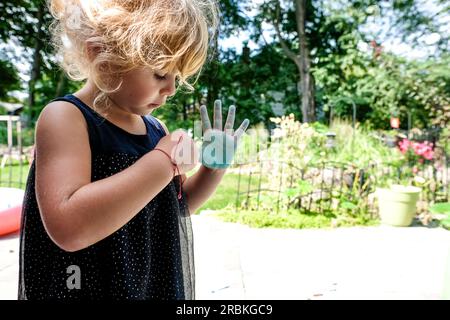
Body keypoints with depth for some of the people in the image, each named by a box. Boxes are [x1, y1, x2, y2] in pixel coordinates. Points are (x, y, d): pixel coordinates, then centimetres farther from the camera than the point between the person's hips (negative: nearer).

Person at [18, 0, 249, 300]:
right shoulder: (66, 117, -18)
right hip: (93, 289, -6)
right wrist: (163, 162, -29)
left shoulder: (155, 128, 1)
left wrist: (213, 166, -5)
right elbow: (68, 228, -32)